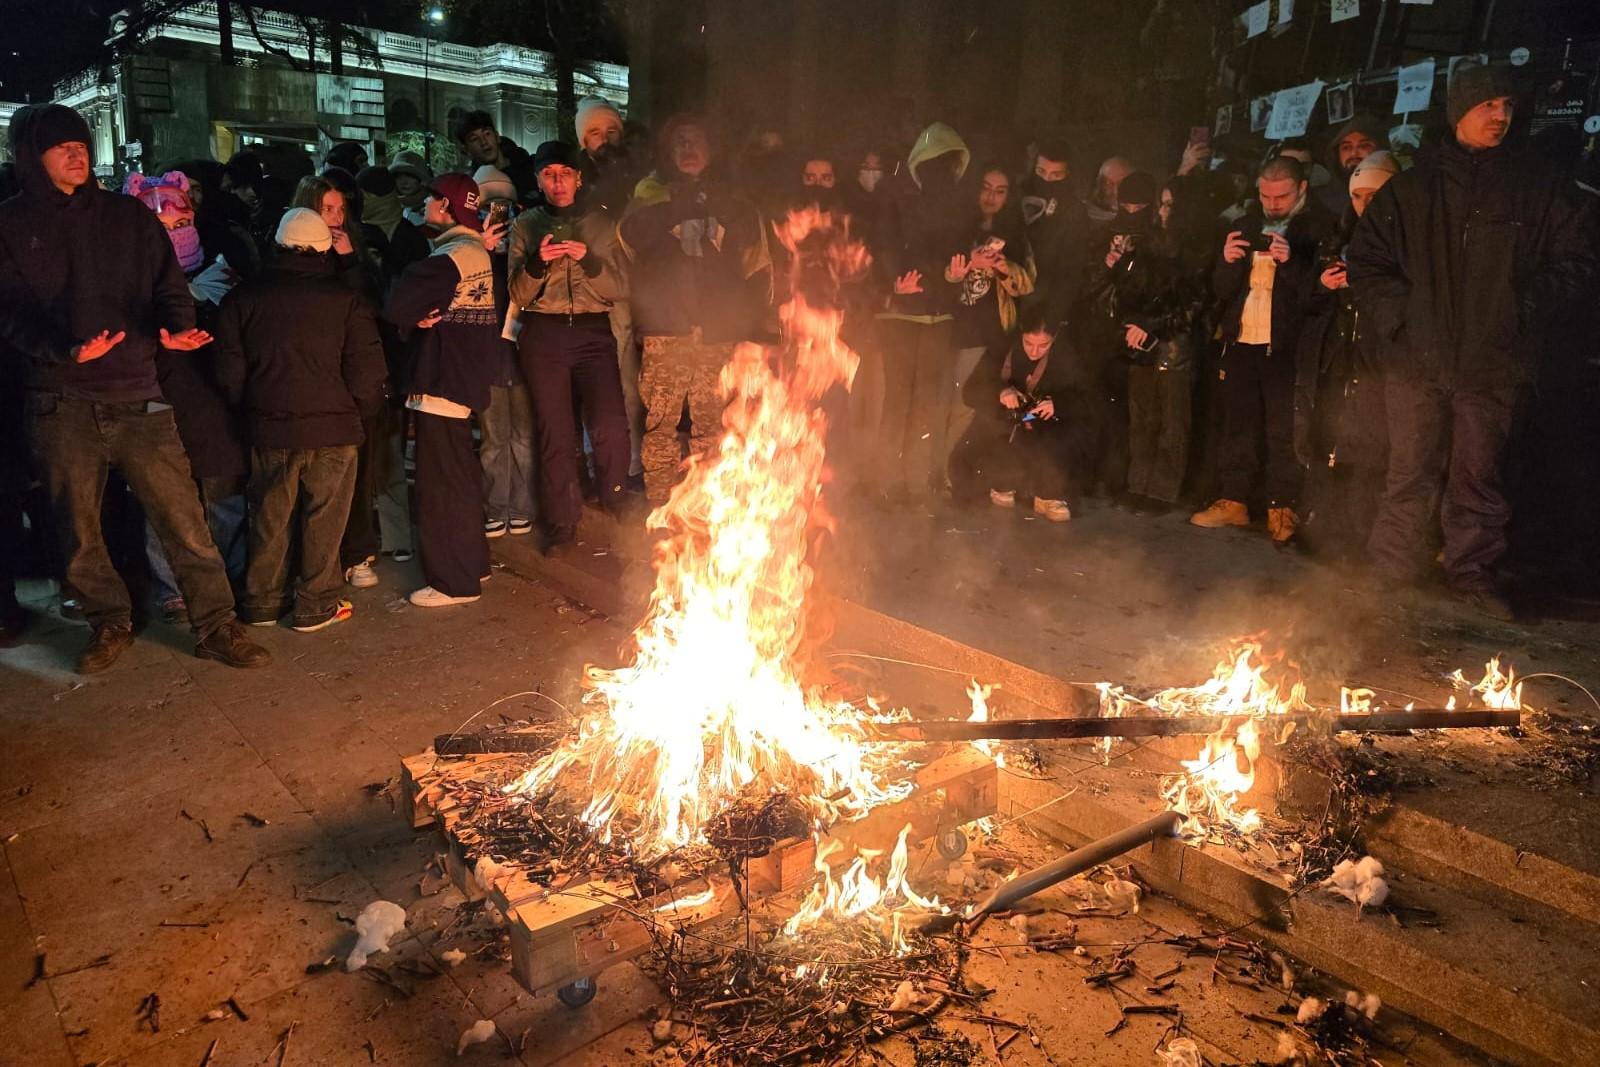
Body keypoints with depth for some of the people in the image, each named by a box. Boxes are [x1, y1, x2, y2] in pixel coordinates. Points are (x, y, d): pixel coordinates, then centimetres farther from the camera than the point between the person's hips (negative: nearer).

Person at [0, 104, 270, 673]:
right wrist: (65, 348, -20)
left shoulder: (128, 215, 10)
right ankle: (109, 624, 28)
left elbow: (169, 286, 8)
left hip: (138, 396, 0)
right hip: (63, 404, 0)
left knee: (184, 518, -4)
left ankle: (216, 627, 6)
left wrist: (176, 327, -15)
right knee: (79, 529, 9)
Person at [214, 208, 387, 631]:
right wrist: (361, 409, 11)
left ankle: (262, 603, 26)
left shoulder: (243, 298, 2)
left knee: (270, 518, 15)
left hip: (270, 428, 3)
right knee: (323, 520, 7)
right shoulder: (347, 300, -6)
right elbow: (366, 375, -8)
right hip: (332, 427, -3)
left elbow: (230, 374, 4)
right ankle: (317, 606, 14)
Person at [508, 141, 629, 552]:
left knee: (611, 426, -15)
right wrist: (537, 261, -15)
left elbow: (616, 289, 4)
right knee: (555, 433, 2)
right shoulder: (526, 225, 10)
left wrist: (588, 260, -14)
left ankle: (615, 507, 9)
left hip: (593, 332, 0)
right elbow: (518, 295, 4)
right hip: (543, 334, 1)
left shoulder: (600, 223, 10)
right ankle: (561, 525, 13)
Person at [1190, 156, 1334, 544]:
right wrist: (1227, 261, -9)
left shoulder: (1319, 228, -2)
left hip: (1286, 347, -5)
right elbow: (1221, 289, 11)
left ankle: (1283, 509, 6)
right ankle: (1233, 501, 17)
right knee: (1238, 426, 10)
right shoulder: (1248, 225, 14)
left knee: (1283, 432, -1)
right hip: (1241, 342, 5)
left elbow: (1319, 290, -8)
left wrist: (1291, 263, -24)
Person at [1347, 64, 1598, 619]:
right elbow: (1366, 259, 8)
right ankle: (1390, 571, 12)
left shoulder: (1540, 191, 9)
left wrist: (1525, 310, -4)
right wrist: (1397, 314, -5)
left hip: (1493, 363, 1)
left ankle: (1473, 572, 19)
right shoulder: (1410, 189, 8)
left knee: (1479, 473, 7)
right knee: (1411, 473, 2)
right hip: (1417, 359, 0)